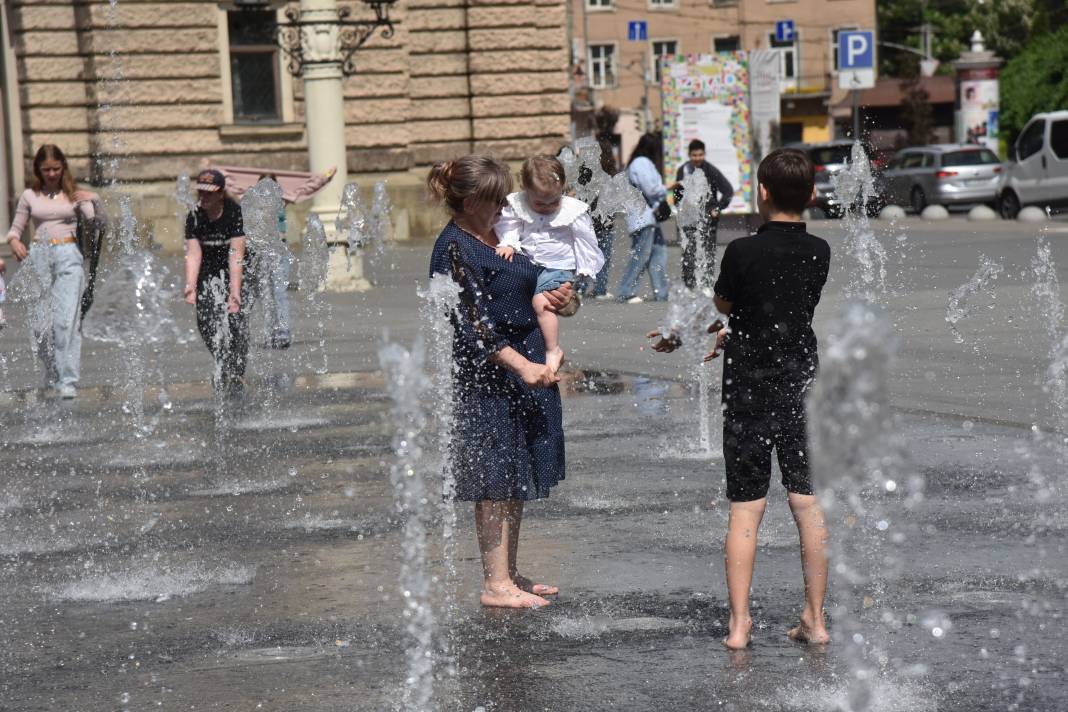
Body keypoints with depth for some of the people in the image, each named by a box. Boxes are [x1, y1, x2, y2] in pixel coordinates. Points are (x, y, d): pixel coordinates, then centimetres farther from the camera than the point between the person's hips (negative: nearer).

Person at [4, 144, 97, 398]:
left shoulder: (74, 195, 8)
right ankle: (52, 375, 21)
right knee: (40, 323, 0)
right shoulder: (30, 196, 11)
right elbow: (15, 229, 14)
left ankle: (68, 380, -15)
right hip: (39, 258, 2)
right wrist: (14, 242, -8)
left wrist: (92, 201, -16)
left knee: (67, 319, -13)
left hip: (68, 256, -2)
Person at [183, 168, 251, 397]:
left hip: (237, 272, -3)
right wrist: (190, 286, -27)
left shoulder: (236, 213, -19)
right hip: (209, 273, 3)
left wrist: (234, 291, -32)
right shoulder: (194, 217, -7)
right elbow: (193, 254, -13)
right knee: (206, 322, -8)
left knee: (235, 322, -12)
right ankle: (222, 365, 13)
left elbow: (236, 255, -25)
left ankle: (237, 374, 0)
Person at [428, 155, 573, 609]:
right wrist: (521, 364, -25)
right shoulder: (454, 248, -14)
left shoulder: (496, 237, 13)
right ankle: (496, 584, 0)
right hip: (486, 377, -9)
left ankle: (509, 574, 23)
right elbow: (473, 322, -20)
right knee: (496, 481, -5)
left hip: (526, 370, 9)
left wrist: (546, 300, 4)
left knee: (517, 482, 14)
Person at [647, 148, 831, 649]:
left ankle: (739, 623, 1)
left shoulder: (743, 252, -14)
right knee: (807, 504, 8)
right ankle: (815, 619, 12)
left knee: (745, 509, 1)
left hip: (750, 391, -3)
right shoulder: (819, 253, 1)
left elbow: (723, 304, 3)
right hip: (801, 387, 3)